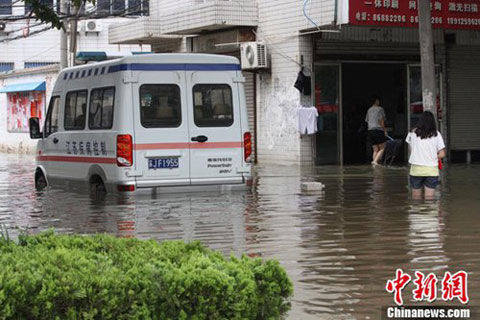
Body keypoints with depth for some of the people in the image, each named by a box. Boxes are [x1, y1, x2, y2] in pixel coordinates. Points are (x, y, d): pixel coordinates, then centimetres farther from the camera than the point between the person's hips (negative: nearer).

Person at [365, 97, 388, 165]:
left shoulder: (369, 110, 18)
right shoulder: (380, 109, -2)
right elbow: (381, 120, -10)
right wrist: (384, 130, -4)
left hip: (370, 131, 7)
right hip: (378, 130, -7)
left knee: (375, 150, 10)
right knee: (382, 148, -2)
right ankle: (375, 161, -20)